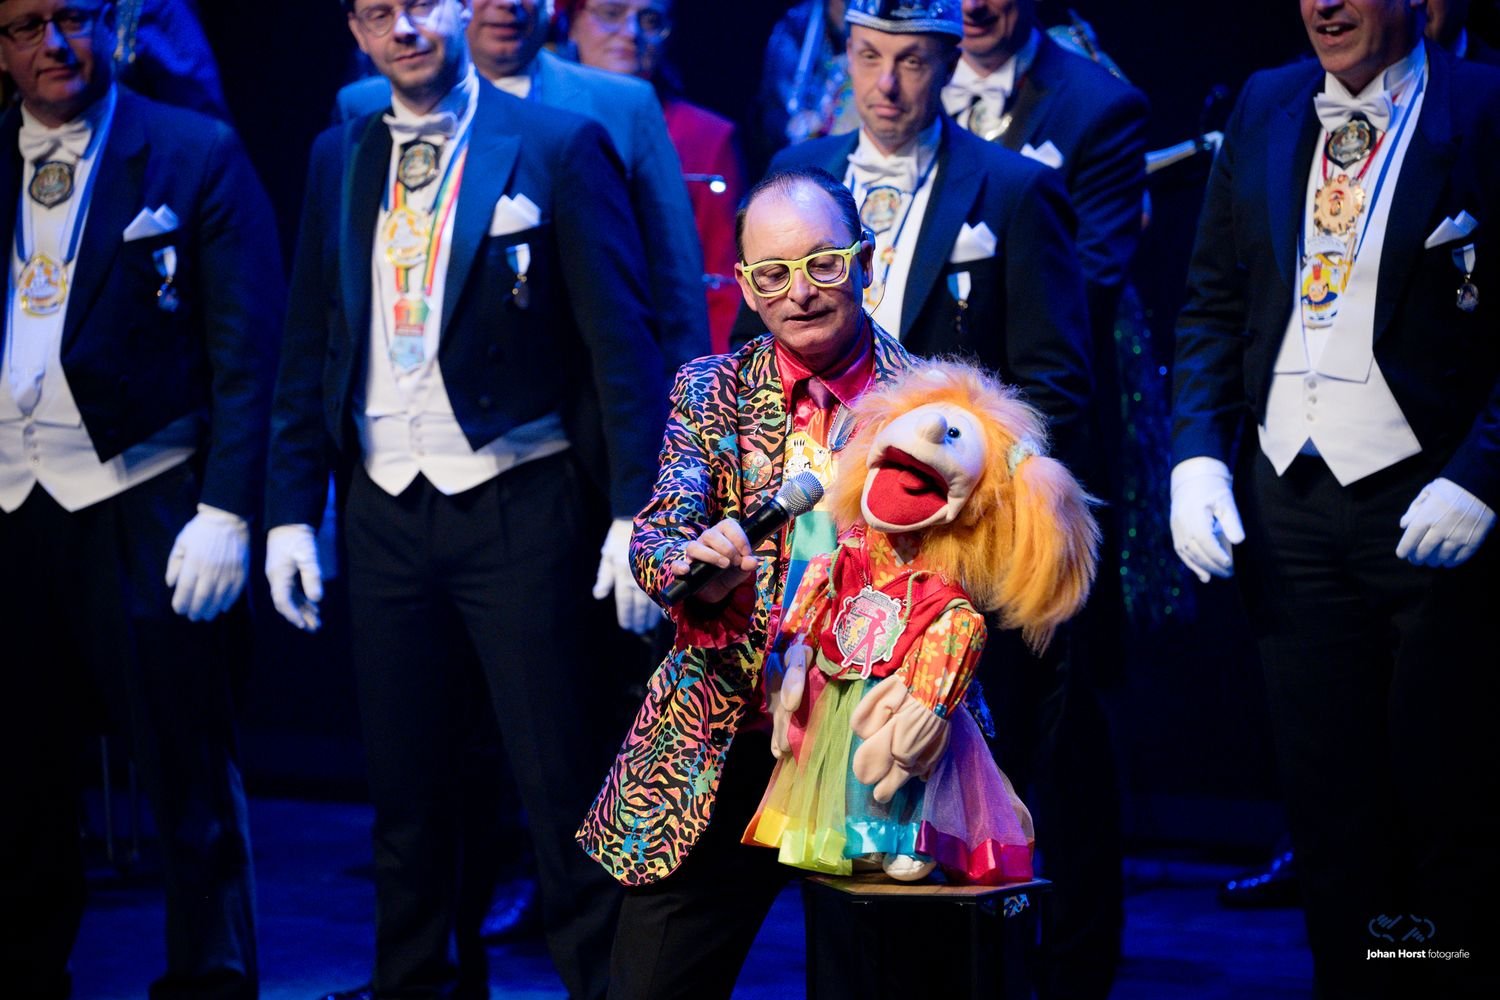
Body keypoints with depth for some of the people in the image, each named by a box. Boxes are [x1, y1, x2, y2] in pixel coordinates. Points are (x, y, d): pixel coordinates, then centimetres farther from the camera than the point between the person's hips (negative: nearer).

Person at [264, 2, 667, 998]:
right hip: (386, 508, 4)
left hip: (516, 507, -4)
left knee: (563, 792, -3)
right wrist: (291, 510, 8)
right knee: (408, 797, 11)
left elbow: (621, 344, -6)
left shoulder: (558, 148, -4)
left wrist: (635, 511, -13)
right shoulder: (339, 159, 11)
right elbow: (310, 348, 14)